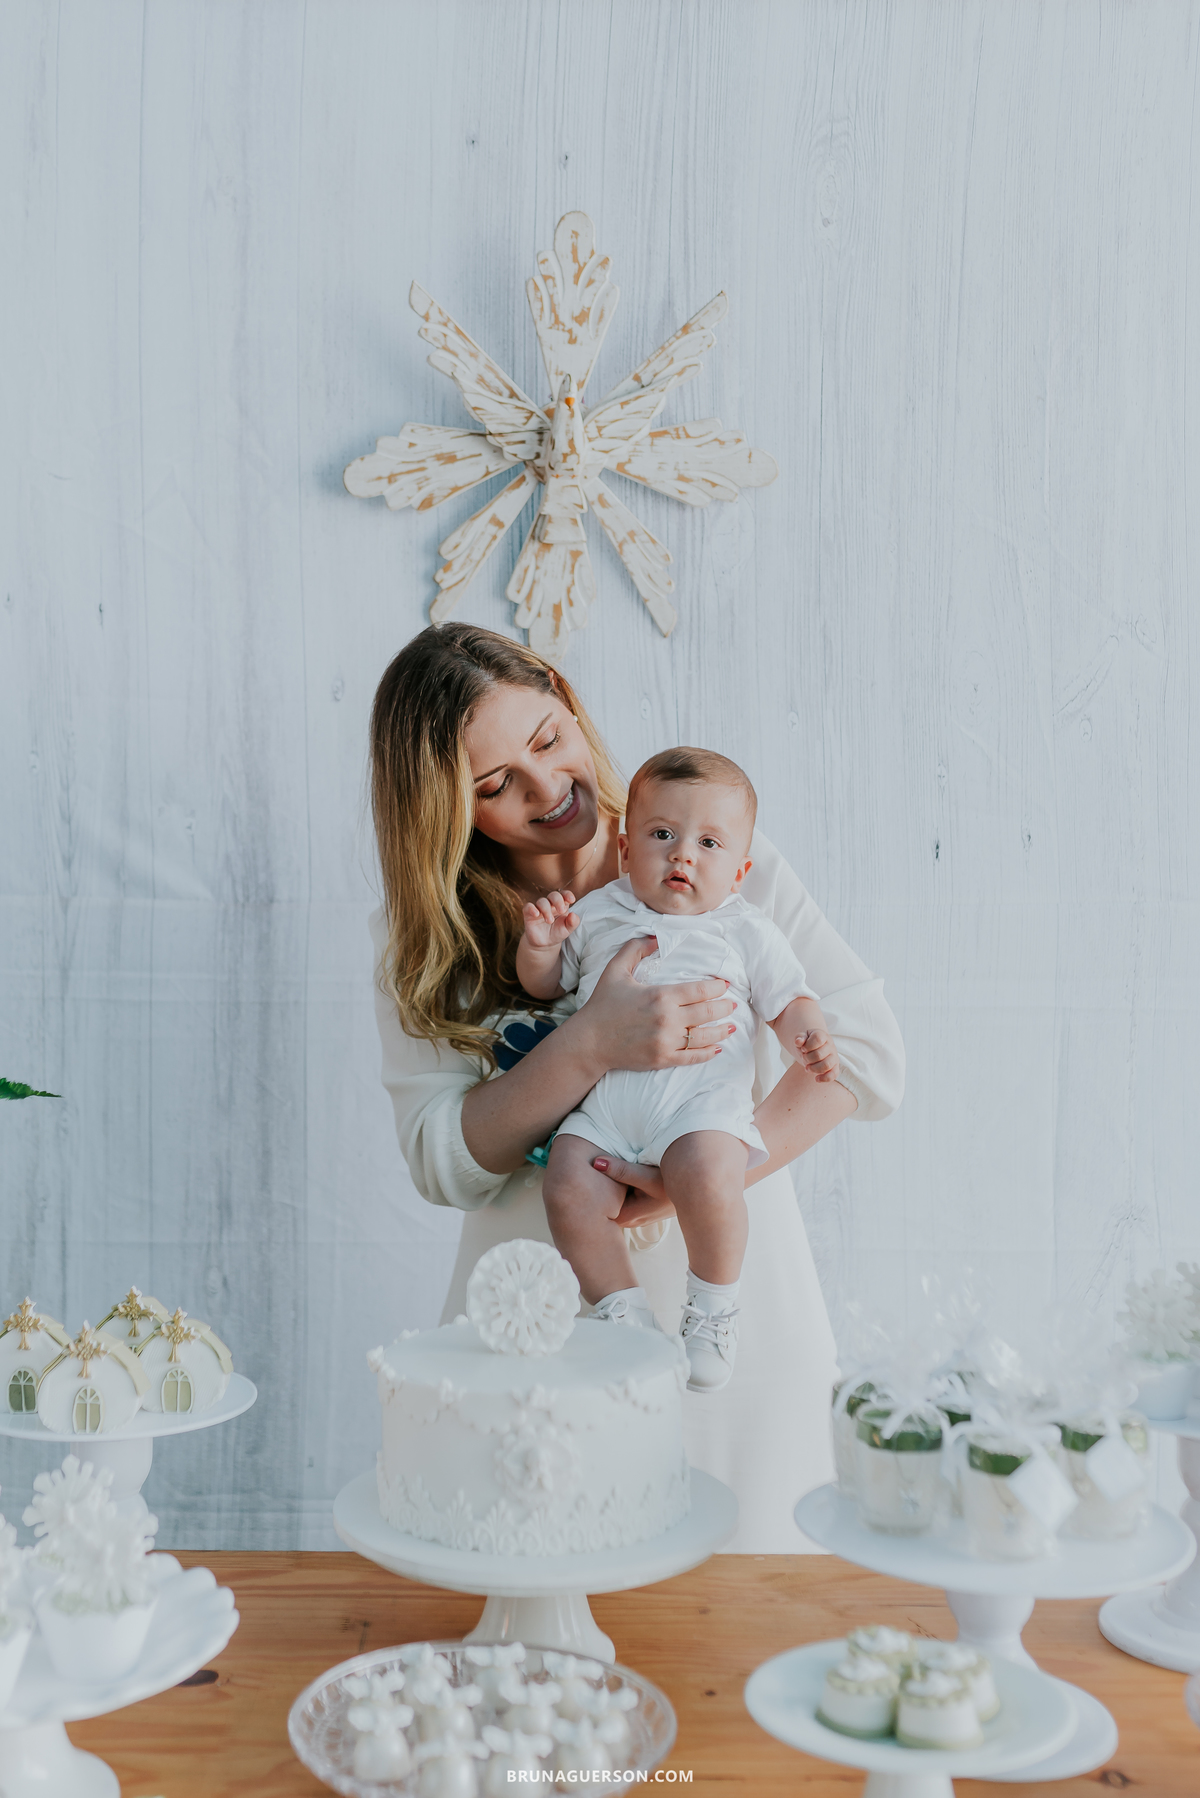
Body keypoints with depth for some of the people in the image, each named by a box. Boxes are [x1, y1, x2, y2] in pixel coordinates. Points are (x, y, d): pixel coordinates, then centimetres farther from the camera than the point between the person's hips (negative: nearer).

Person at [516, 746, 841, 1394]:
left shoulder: (746, 931, 14)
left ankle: (713, 1305, -6)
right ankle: (622, 1310, -2)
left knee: (706, 1174, -33)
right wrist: (538, 943, 3)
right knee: (569, 1186, -24)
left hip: (704, 1100, -2)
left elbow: (787, 998, 13)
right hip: (603, 1101, 2)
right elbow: (543, 984, 25)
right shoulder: (596, 914, 19)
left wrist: (810, 1035, -9)